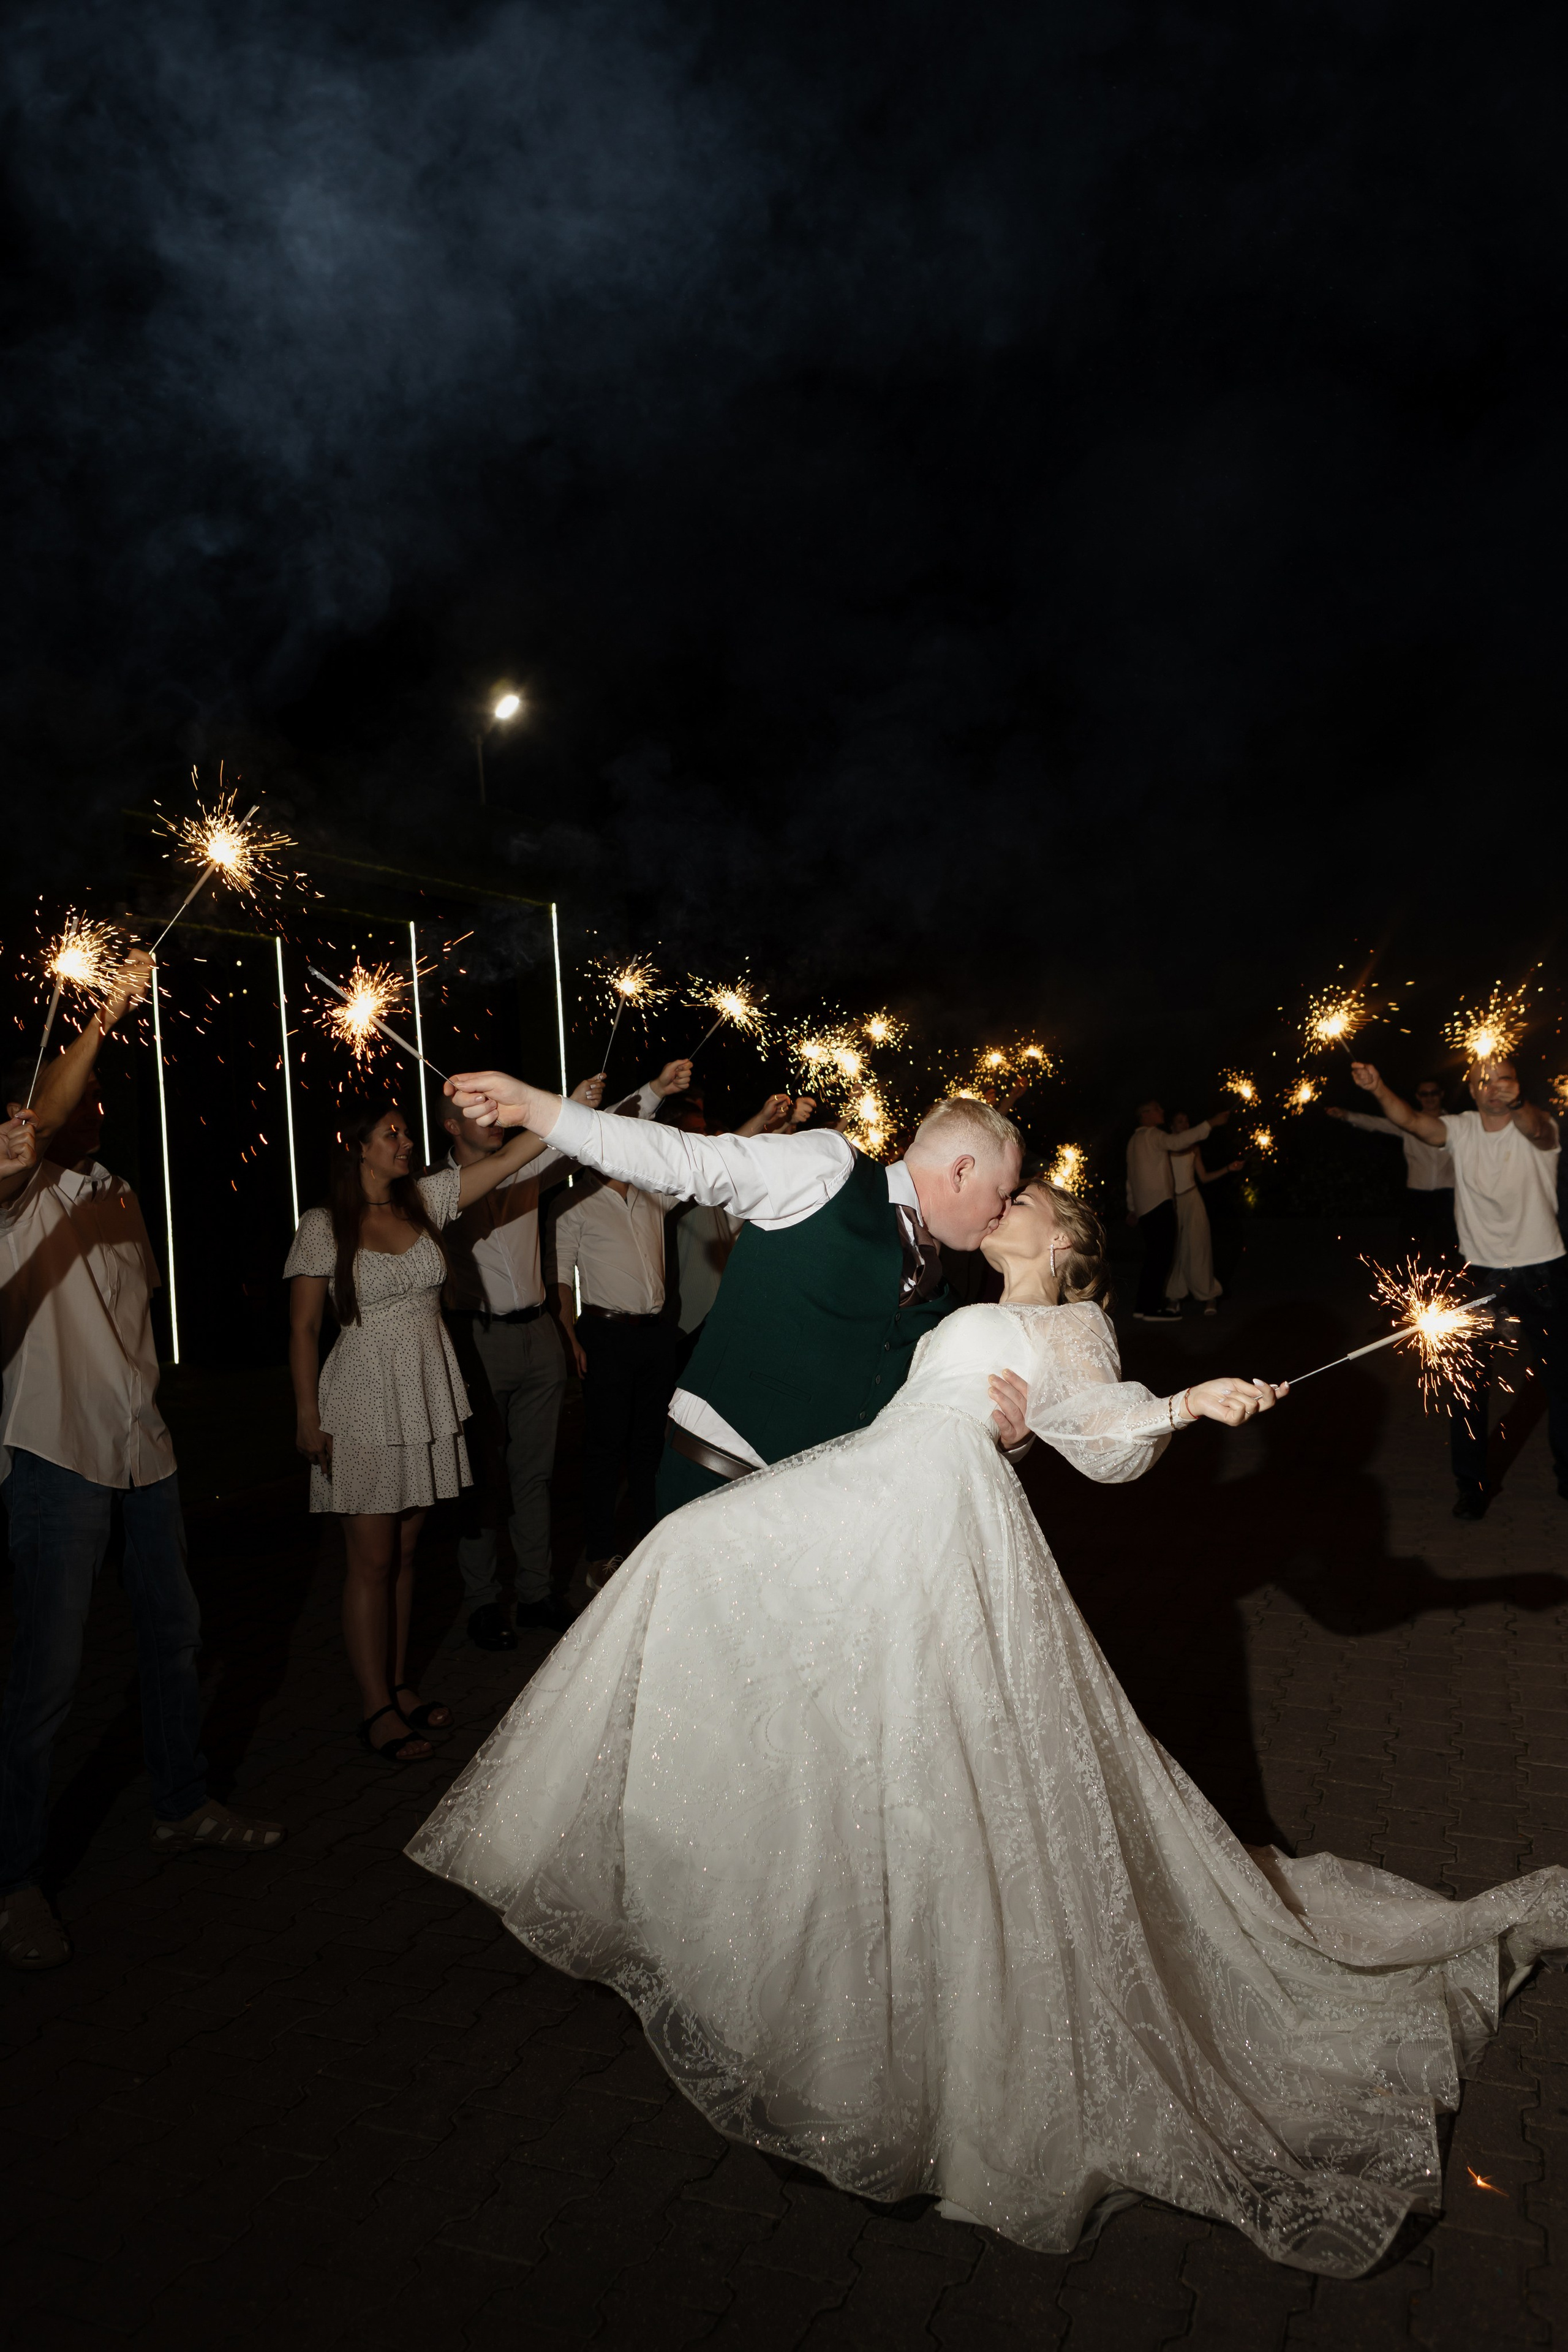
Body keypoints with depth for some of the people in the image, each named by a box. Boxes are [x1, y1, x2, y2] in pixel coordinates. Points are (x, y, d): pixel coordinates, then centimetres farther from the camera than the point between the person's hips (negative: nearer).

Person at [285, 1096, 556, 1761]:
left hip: (427, 1397, 5)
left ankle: (399, 1686, 25)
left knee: (405, 1551, 13)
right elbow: (304, 1328, -5)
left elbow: (510, 1158, -2)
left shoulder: (425, 1199, 4)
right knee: (373, 1561, 1)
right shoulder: (323, 1226, -7)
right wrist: (308, 1419, -8)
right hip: (364, 1405, -5)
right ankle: (377, 1710, 12)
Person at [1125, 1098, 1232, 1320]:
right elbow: (1178, 1143, -28)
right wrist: (1211, 1123, -29)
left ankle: (1143, 1306, 14)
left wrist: (1132, 1208, 29)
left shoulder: (1134, 1140, 21)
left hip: (1144, 1207, 10)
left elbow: (1131, 1178, 25)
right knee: (1162, 1255, -9)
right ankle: (1152, 1309, -11)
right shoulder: (1151, 1135, -8)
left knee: (1153, 1256, 13)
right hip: (1159, 1204, -10)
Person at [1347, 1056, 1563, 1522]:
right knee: (1467, 1383, 4)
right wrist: (1378, 1090, -41)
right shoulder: (1462, 1130, -3)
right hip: (1480, 1273, 2)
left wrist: (1516, 1103, -59)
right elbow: (1411, 1120, -21)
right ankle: (1471, 1484, 18)